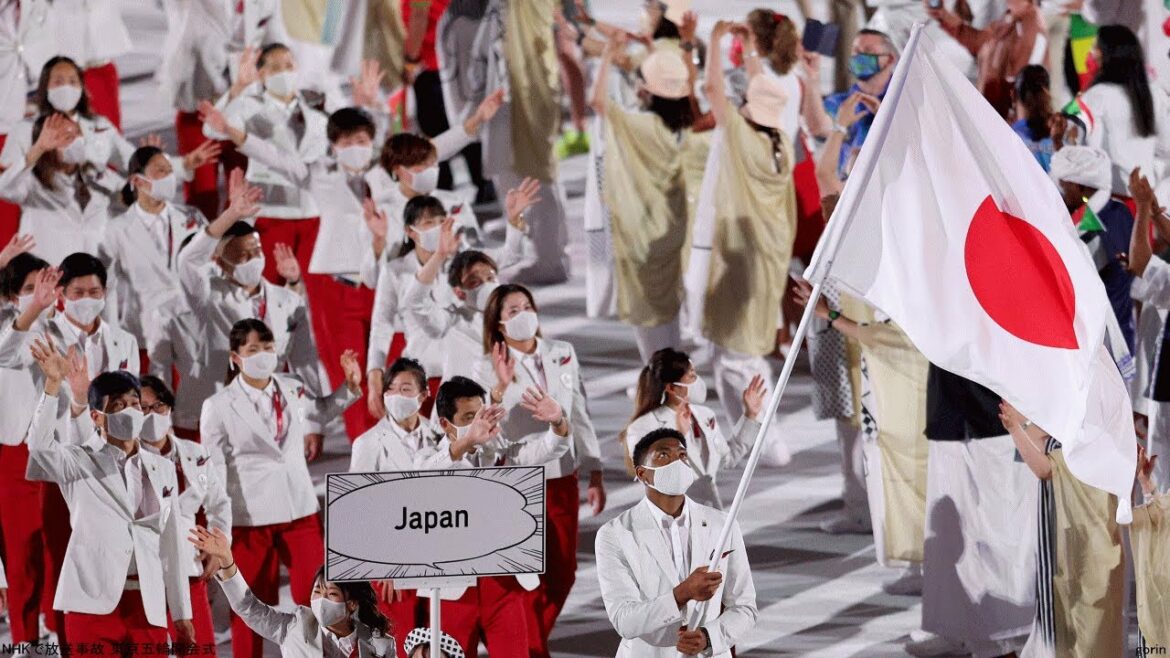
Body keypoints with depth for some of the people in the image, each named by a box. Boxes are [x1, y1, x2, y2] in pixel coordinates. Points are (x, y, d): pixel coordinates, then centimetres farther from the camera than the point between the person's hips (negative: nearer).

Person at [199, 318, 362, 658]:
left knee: (315, 598, 6)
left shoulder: (293, 390, 4)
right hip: (248, 517, -3)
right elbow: (214, 472, -5)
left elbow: (319, 410, 30)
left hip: (300, 509, 3)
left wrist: (350, 388, 15)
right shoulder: (219, 407, -7)